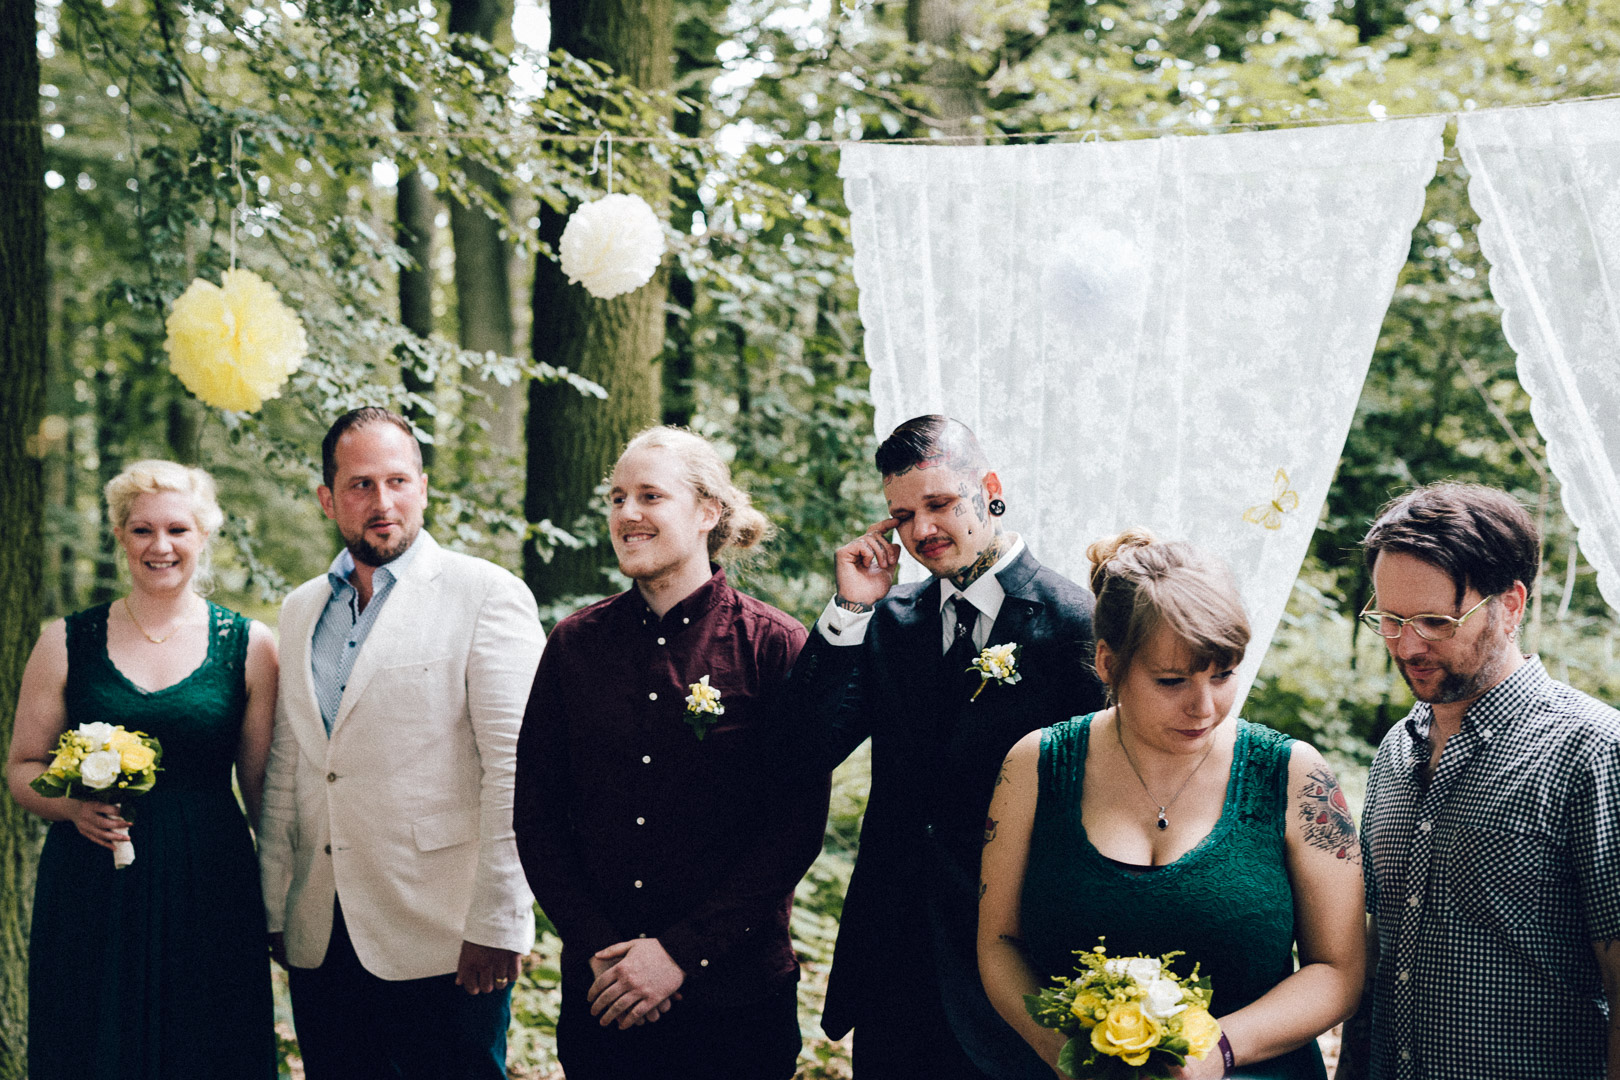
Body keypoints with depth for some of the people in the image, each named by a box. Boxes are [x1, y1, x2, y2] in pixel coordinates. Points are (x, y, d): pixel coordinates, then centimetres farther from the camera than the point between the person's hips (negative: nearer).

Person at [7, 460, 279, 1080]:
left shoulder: (249, 646, 3)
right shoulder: (67, 643, 5)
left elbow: (264, 787, 5)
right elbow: (22, 767, 10)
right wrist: (74, 806, -11)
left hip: (208, 894, 0)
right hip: (89, 896, 1)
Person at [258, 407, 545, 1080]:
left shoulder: (487, 595, -5)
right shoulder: (301, 610, 14)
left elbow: (513, 769, -11)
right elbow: (285, 771, 16)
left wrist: (497, 924, -14)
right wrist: (274, 911, 12)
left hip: (442, 943, -5)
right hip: (319, 941, 5)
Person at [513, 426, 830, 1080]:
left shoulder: (774, 646, -5)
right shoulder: (576, 643, 3)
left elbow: (798, 824, -9)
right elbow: (535, 812, 5)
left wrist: (681, 953, -13)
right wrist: (598, 947, -7)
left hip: (734, 995, -2)